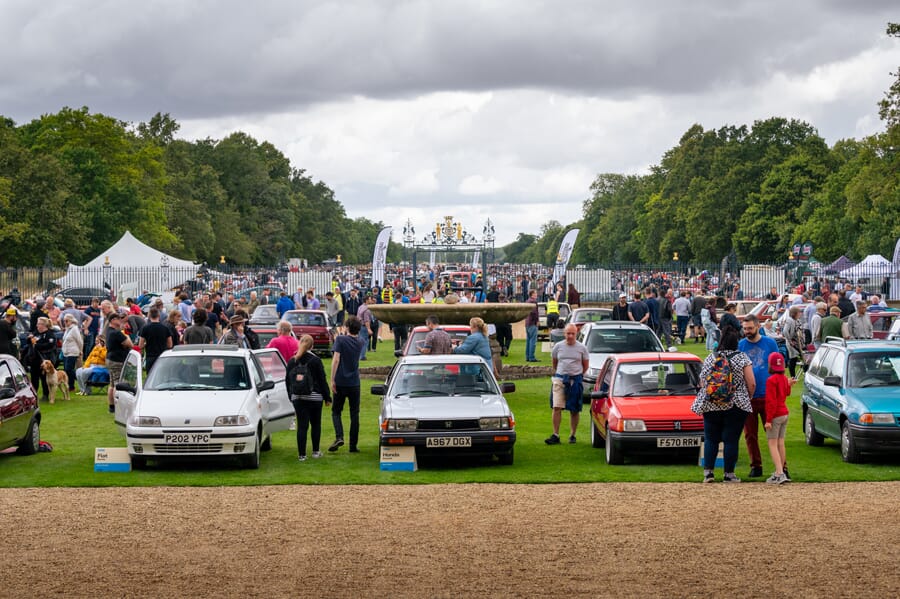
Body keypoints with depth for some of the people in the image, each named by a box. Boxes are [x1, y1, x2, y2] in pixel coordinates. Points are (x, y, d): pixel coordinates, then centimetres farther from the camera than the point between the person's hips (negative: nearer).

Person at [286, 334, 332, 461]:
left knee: (302, 426, 1)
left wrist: (291, 396, 18)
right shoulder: (315, 360, -6)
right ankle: (315, 451, 17)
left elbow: (288, 380, 8)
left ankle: (302, 454, -3)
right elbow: (322, 380, -4)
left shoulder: (292, 361, 3)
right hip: (315, 397, -2)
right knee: (315, 424, 12)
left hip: (297, 398, 2)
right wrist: (327, 397, 2)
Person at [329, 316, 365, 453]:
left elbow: (336, 359, -16)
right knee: (354, 414, 8)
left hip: (340, 382, -3)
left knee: (336, 411, 8)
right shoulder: (360, 343, 4)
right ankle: (353, 445, 7)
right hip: (354, 383, 3)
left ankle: (339, 437, -14)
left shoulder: (340, 339, -9)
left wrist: (332, 380, -14)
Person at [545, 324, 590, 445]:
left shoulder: (581, 348, 1)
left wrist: (577, 375, 10)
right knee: (556, 407, -9)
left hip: (575, 379, 0)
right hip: (560, 379, 0)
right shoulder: (558, 346, 4)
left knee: (574, 410, 5)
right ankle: (555, 436, -8)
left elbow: (586, 365, 11)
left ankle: (572, 435, 15)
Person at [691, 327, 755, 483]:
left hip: (711, 406, 2)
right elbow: (751, 384, -5)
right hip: (736, 406, -2)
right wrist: (747, 399, 13)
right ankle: (729, 474, 4)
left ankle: (708, 472, 3)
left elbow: (702, 383, 8)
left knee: (710, 439, 9)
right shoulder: (742, 358, -3)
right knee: (731, 440, 2)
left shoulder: (709, 358, 5)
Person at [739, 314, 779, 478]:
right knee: (750, 434, 5)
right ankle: (756, 466, 14)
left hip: (767, 396, -2)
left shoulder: (770, 343, 4)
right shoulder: (740, 345, 6)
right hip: (747, 397, 2)